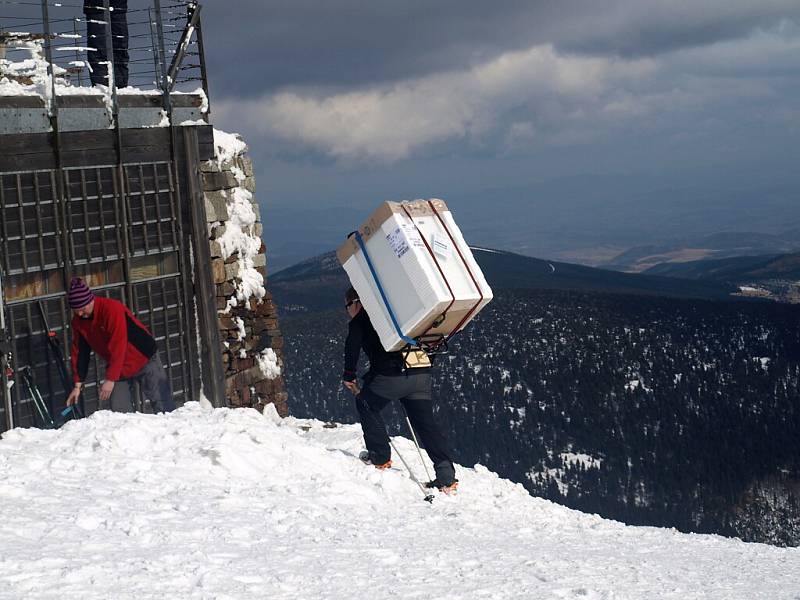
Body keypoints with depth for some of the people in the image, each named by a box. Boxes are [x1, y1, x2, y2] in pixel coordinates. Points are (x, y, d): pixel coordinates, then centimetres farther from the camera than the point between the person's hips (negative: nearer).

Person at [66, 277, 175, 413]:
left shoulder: (112, 308, -27)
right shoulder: (78, 321, -5)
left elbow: (118, 347, -29)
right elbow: (79, 352, 1)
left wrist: (110, 379, -30)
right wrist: (78, 385, -3)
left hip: (144, 359, -6)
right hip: (117, 367, 6)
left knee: (163, 406, -1)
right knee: (119, 411, -6)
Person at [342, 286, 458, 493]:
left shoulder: (359, 321, 10)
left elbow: (352, 348, -1)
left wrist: (349, 376, 11)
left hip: (391, 375, -6)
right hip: (422, 374, 6)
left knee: (366, 405, 21)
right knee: (426, 423, 6)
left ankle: (380, 457, 20)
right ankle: (446, 475, -5)